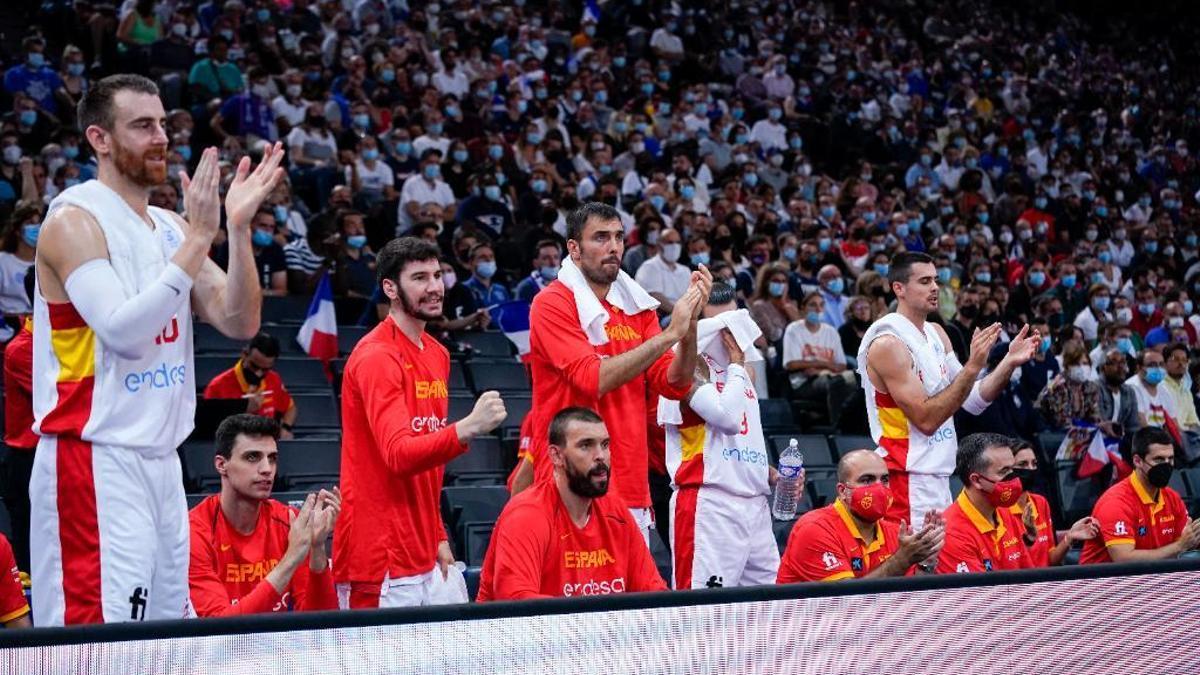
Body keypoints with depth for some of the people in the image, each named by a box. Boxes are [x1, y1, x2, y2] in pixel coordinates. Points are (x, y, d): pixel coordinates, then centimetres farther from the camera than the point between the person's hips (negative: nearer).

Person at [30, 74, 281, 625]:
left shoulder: (170, 226, 13)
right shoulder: (74, 219, -9)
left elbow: (240, 323, 6)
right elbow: (123, 330, -23)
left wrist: (237, 227, -7)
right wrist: (199, 236, -22)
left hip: (161, 458, 8)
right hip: (95, 461, -8)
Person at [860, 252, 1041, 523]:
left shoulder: (936, 333, 11)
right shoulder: (888, 343, -16)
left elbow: (973, 401, 13)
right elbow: (926, 419, -22)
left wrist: (1009, 362, -1)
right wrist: (972, 367, -25)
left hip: (939, 478, 9)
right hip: (909, 483, -9)